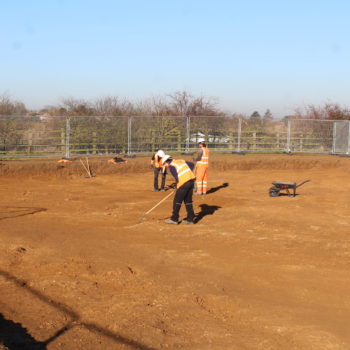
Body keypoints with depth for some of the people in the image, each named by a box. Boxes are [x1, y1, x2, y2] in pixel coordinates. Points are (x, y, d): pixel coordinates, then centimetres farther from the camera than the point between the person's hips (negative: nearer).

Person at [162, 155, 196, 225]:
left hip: (184, 182, -7)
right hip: (191, 180, 7)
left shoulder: (171, 166, -1)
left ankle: (174, 219, 8)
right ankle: (190, 219, 17)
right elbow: (192, 164, 21)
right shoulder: (181, 161, 19)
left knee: (177, 200, 4)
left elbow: (176, 177, -9)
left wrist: (177, 184, 7)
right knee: (188, 200, 15)